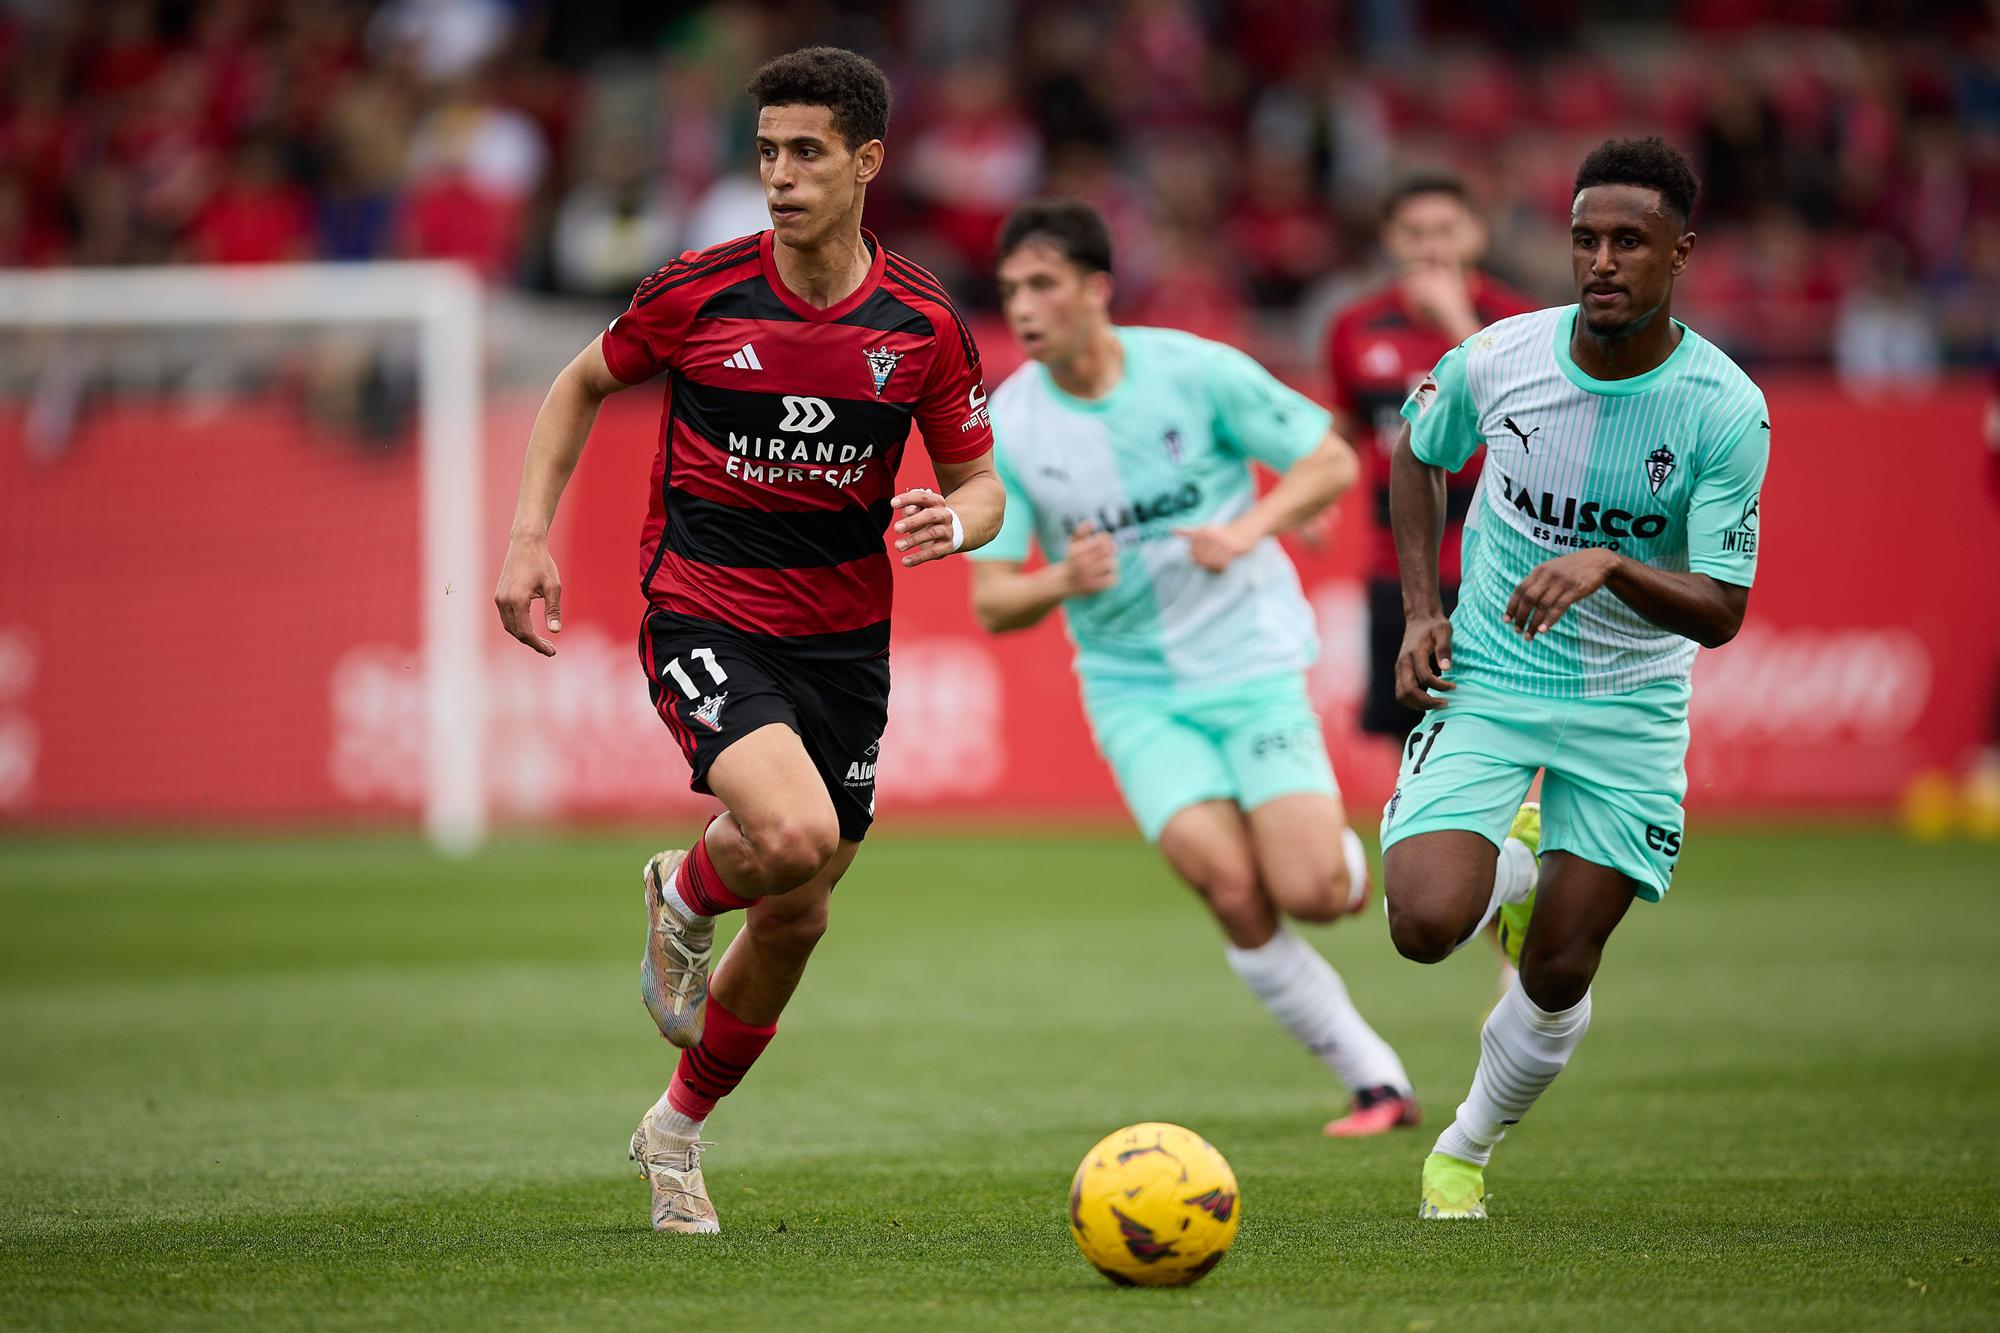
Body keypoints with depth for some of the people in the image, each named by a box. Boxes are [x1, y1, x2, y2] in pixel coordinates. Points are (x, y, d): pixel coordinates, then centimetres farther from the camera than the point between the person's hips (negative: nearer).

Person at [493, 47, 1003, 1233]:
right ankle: (685, 894, 8)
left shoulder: (925, 323, -4)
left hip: (844, 638, 3)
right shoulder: (698, 293, -9)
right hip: (706, 617, -3)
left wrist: (954, 522, -18)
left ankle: (679, 1130, 34)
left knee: (796, 920, 10)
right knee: (793, 835, -29)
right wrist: (531, 537, -1)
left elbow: (980, 482, 6)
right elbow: (583, 387, 9)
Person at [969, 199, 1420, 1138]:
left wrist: (1251, 528, -18)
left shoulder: (1196, 370, -9)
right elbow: (992, 603, -2)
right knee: (1235, 896, -17)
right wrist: (1064, 581, -23)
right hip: (1134, 689, 1)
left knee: (1310, 893, -16)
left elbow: (1333, 464, 0)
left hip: (1250, 662, -1)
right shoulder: (1005, 427, -4)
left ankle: (1339, 850, 23)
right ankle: (1376, 1083, -1)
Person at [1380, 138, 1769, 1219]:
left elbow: (1721, 611, -17)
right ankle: (1511, 871, 17)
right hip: (1485, 678, 1)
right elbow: (1419, 452, 11)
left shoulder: (1726, 410, -18)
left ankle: (1467, 1148, 29)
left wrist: (1610, 567, -36)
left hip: (1629, 704, 0)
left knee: (1558, 977, 0)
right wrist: (1420, 609, 1)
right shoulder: (1497, 358, -12)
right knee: (1426, 921, -20)